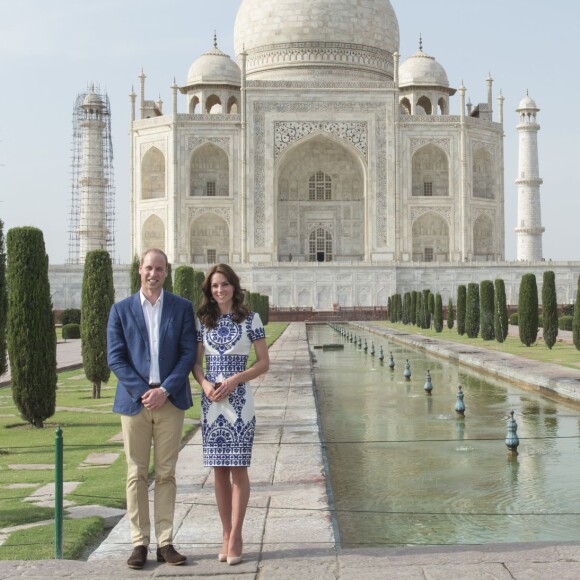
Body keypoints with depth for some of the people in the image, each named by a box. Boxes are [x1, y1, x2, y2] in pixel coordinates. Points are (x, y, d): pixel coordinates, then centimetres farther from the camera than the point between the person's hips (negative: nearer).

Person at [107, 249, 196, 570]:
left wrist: (165, 390, -11)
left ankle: (165, 543, 10)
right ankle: (140, 543, 9)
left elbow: (188, 353, 0)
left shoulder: (182, 308, 6)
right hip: (134, 400, 0)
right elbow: (115, 357, 0)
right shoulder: (121, 310, 5)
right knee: (137, 474, 3)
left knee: (166, 473, 4)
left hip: (170, 400, 0)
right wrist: (142, 392, -11)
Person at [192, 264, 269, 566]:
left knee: (238, 469, -2)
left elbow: (264, 363, 0)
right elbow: (196, 362, 11)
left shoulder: (251, 319, 0)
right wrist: (205, 384, -10)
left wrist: (235, 379, -14)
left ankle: (236, 536, 5)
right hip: (210, 401, 3)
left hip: (239, 400, -3)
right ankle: (227, 535, 15)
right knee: (219, 470, 6)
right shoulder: (202, 320, 7)